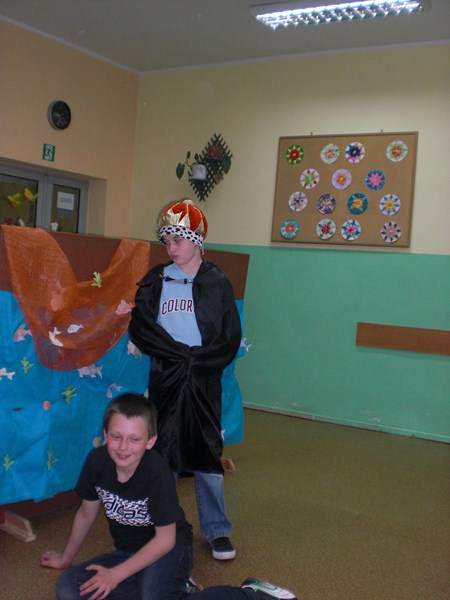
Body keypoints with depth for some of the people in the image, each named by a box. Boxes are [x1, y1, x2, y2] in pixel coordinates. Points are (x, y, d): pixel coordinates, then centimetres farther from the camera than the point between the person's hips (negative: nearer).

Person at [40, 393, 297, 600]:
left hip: (169, 547, -6)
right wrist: (66, 558, 16)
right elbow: (86, 514, 4)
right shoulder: (97, 461, -14)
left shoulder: (157, 473, -27)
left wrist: (116, 574, -20)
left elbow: (165, 538, -20)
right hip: (128, 550, 6)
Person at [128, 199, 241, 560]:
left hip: (204, 381, -1)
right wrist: (182, 354, -14)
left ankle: (217, 530, 18)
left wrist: (196, 360, -13)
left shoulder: (217, 282, 0)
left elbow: (230, 339, -3)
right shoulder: (155, 281, 4)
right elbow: (140, 328, -6)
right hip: (164, 379, 2)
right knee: (163, 452, 8)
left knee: (207, 453, 3)